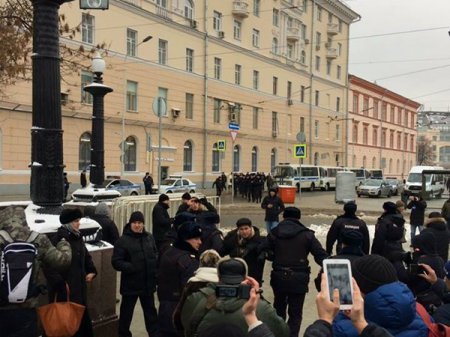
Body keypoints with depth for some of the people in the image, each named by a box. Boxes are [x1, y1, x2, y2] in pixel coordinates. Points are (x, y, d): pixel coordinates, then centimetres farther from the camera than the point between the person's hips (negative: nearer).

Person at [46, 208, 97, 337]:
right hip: (64, 289, -8)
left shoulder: (78, 237, 10)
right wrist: (59, 283, -23)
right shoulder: (59, 239, -16)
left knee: (82, 315, 15)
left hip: (79, 285, 8)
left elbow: (86, 256, 23)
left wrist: (92, 271, 10)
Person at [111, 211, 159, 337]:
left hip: (148, 282, 4)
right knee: (126, 312, 9)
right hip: (130, 284, -4)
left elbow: (156, 255, 16)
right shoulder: (123, 240, -10)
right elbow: (116, 262, -13)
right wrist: (131, 267, -26)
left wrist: (155, 264, -4)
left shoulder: (149, 237, 5)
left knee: (150, 310, 18)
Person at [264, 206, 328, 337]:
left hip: (279, 276, 3)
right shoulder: (306, 234, -2)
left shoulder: (274, 233, 3)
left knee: (279, 308, 24)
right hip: (298, 278, -2)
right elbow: (321, 255, -6)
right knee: (295, 313, 7)